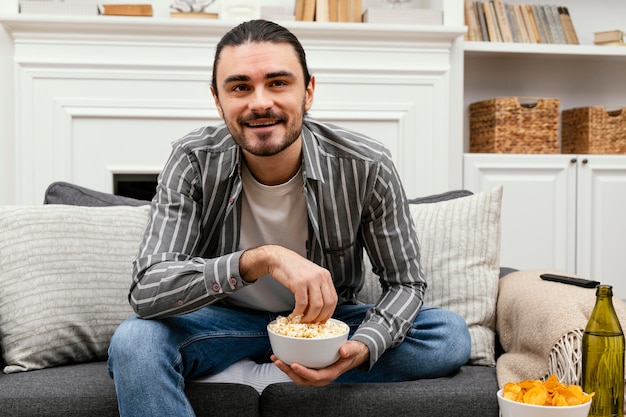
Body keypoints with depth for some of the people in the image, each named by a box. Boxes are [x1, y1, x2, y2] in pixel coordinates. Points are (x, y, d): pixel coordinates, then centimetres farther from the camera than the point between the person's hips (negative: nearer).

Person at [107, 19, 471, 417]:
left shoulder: (368, 167, -19)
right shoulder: (194, 162, -19)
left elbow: (405, 283, -10)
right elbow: (146, 291, -27)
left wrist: (362, 347, -32)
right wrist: (260, 259, -43)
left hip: (328, 320, 3)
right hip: (225, 321, -2)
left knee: (451, 335, -22)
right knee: (133, 342, -30)